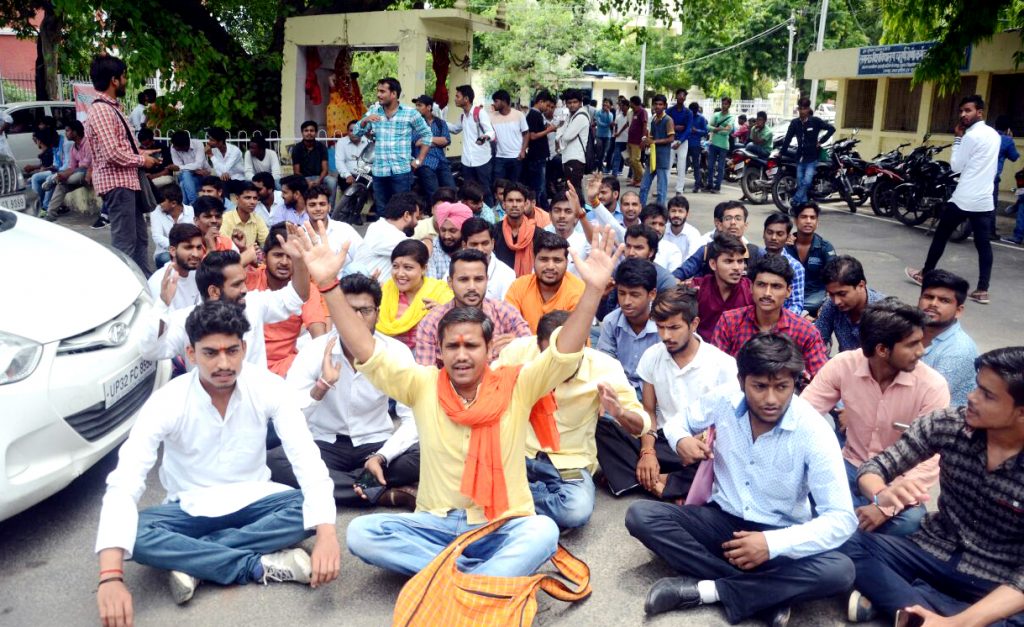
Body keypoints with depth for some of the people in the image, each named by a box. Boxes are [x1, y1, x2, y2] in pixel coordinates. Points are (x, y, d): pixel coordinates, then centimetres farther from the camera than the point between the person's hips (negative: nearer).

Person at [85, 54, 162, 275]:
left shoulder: (112, 107, 15)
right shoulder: (101, 110, -16)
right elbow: (113, 153, -24)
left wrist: (140, 154, 9)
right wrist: (142, 160, -11)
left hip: (127, 181, 11)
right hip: (116, 183, -10)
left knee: (140, 238, 17)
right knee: (124, 243, -5)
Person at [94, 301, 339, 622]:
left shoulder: (269, 388, -18)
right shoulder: (166, 402, -21)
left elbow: (307, 460, -24)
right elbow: (123, 483, -29)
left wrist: (327, 533, -40)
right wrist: (111, 575, -43)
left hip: (252, 501, 1)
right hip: (191, 508, -1)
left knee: (309, 509, -28)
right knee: (136, 533, -31)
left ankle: (192, 561, -21)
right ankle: (263, 565, -23)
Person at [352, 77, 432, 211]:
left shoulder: (410, 113, -1)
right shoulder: (373, 111, 8)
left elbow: (426, 135, 7)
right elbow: (357, 133, 9)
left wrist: (419, 160, 2)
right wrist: (365, 120, -11)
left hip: (401, 171, -3)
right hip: (379, 172, 3)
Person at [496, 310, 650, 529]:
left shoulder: (604, 367, -14)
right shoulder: (520, 350, -13)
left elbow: (642, 426, -7)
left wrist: (619, 412, -31)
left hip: (570, 463, 0)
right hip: (519, 452, 1)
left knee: (578, 511, -33)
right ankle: (548, 496, -6)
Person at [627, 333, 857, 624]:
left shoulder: (813, 432, -20)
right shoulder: (722, 401, -12)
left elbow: (842, 518, -22)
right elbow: (681, 423, 11)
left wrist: (773, 543, -35)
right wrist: (681, 440, -15)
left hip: (780, 534, -2)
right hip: (722, 520, 3)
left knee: (839, 571, -33)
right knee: (640, 515, -21)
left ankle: (704, 590, -25)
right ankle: (768, 593, -25)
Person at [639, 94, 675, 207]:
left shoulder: (668, 120, -8)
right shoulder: (653, 120, 14)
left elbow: (671, 139, -15)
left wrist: (654, 141, -18)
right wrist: (647, 142, 1)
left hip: (663, 157, -8)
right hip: (652, 156, 8)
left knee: (662, 188, -3)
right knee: (644, 186, 9)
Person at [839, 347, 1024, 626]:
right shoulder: (948, 423, -11)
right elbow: (874, 467, -5)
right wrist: (882, 494, -31)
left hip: (996, 585, -2)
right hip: (933, 552, 2)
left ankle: (890, 596, -17)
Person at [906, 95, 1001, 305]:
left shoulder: (971, 136, -12)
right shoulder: (994, 135, 15)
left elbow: (956, 166, -7)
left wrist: (957, 138, -1)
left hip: (963, 199, -7)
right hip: (985, 200, 7)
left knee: (941, 236, 9)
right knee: (983, 244, 3)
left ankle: (925, 275, 20)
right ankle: (982, 290, 0)